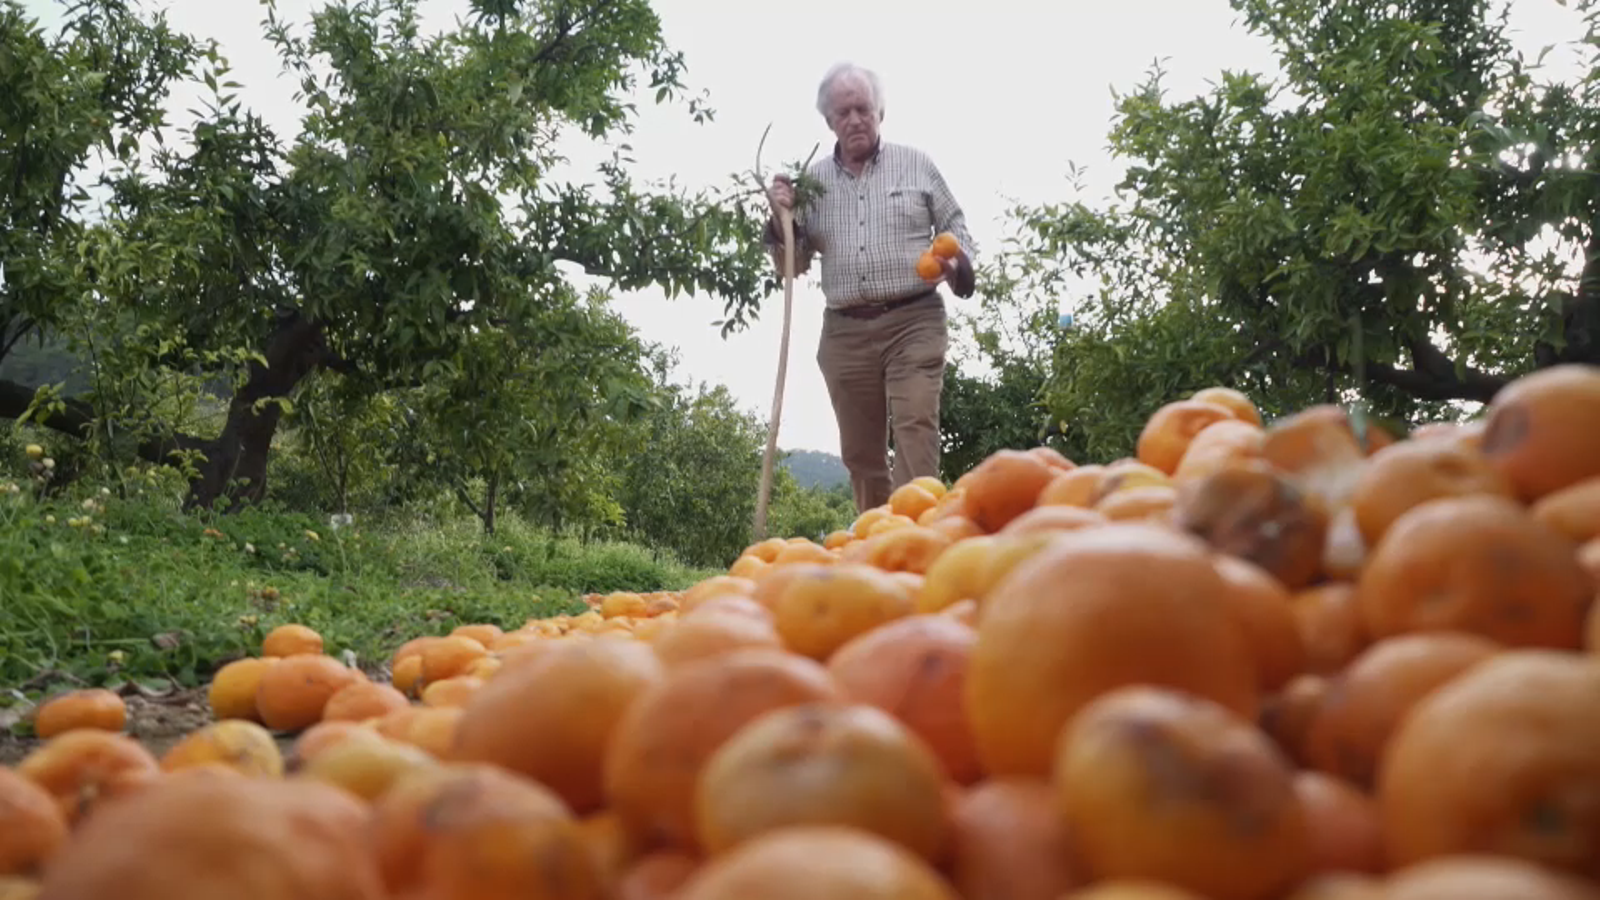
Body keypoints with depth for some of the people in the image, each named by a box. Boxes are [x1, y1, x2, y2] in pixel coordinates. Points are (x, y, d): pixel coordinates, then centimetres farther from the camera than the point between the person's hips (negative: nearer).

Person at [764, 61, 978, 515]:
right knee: (860, 452, 7)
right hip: (844, 332, 3)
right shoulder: (811, 180, 12)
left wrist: (956, 263, -8)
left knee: (916, 430, -16)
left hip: (913, 323, -2)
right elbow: (794, 265, 13)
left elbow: (955, 226, 13)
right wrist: (780, 219, -4)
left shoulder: (916, 164, 8)